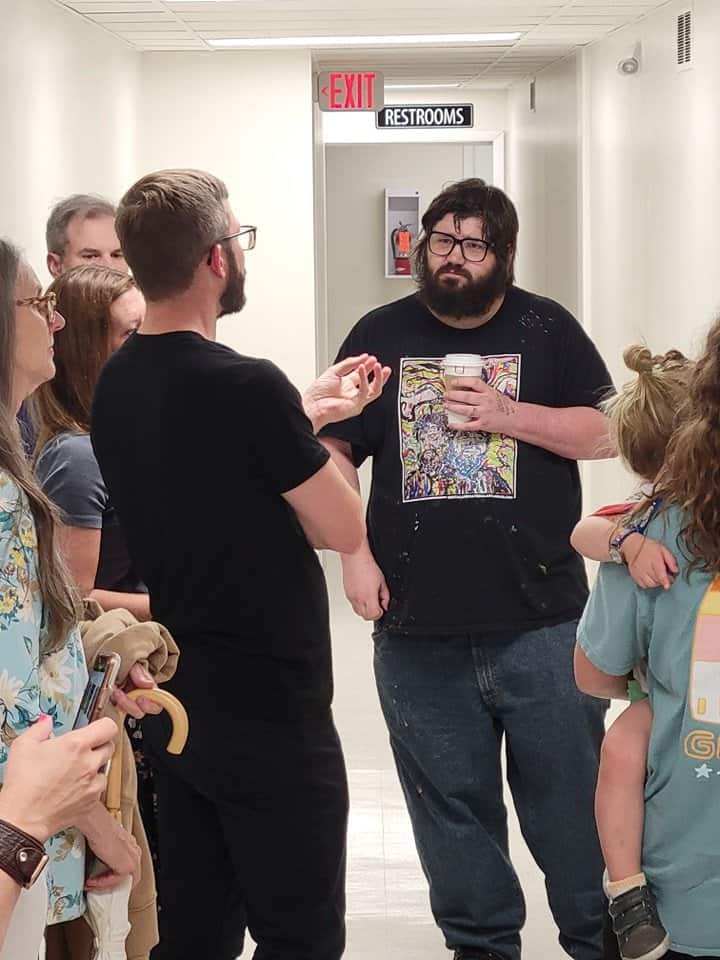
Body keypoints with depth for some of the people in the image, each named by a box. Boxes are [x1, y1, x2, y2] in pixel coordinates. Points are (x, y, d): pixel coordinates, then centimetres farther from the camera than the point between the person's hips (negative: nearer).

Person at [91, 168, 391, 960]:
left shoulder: (116, 384, 2)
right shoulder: (246, 386, -22)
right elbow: (344, 530, -11)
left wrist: (305, 415, 18)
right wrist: (316, 433, 4)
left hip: (174, 700, 8)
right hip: (268, 712, -8)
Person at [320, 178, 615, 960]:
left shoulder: (546, 329, 3)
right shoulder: (380, 335, 6)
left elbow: (607, 433, 1)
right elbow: (332, 452, 7)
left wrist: (509, 415, -12)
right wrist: (355, 556, -4)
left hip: (541, 622, -1)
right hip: (418, 629, 2)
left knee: (571, 799, 5)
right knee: (452, 805, 11)